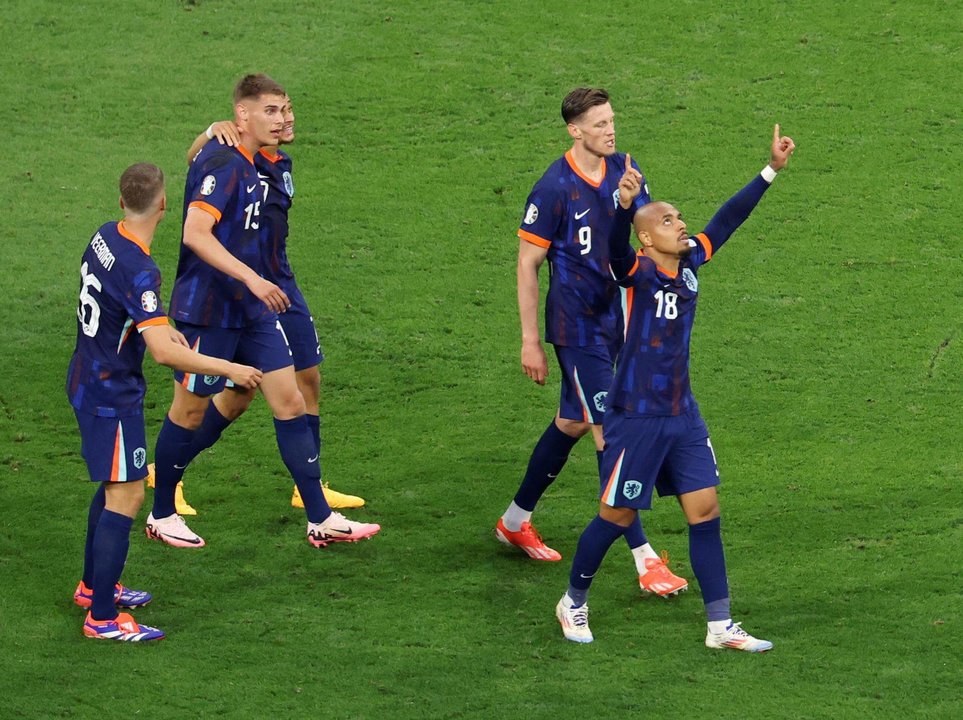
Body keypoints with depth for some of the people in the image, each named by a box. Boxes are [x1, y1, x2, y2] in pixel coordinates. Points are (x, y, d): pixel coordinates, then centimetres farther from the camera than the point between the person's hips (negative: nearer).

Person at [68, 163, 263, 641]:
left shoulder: (105, 237, 1)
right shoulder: (138, 272, -28)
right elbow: (163, 352, -34)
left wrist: (160, 327, 23)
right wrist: (228, 369, -27)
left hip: (88, 382, 10)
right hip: (112, 395, -10)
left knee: (114, 485, 23)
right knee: (126, 496, -7)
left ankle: (93, 585, 37)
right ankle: (101, 617, -6)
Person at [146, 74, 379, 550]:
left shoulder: (248, 163, 9)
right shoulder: (223, 164, -20)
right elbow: (195, 233, -30)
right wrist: (251, 279, -34)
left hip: (252, 310, 9)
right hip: (208, 309, -9)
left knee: (290, 402, 4)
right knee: (190, 411, 5)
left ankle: (320, 520, 5)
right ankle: (162, 515, 23)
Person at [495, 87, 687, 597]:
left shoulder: (624, 169, 2)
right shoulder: (555, 188, -16)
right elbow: (527, 264, -10)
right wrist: (530, 341, -9)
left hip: (616, 319, 7)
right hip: (575, 328, -7)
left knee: (573, 422, 18)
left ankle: (516, 520, 36)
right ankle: (644, 560, -10)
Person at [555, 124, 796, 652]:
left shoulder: (691, 262, 3)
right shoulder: (637, 271, -15)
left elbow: (728, 219, 11)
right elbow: (616, 249, -37)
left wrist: (772, 169, 10)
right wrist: (624, 206, -56)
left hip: (683, 415, 6)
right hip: (636, 416, -6)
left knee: (705, 510, 4)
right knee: (617, 515, 5)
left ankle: (720, 626, 9)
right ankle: (574, 603, 27)